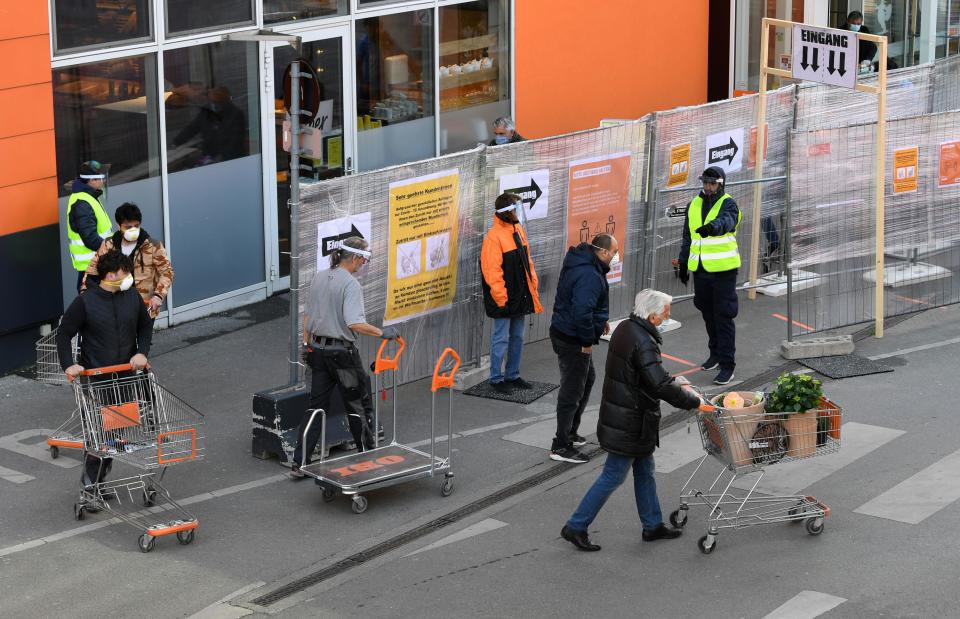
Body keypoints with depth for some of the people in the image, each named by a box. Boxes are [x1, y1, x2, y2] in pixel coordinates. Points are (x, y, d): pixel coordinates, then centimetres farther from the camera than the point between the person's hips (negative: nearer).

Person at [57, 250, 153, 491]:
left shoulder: (133, 298, 4)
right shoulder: (85, 302, -9)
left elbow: (145, 326, 17)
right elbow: (64, 334, -3)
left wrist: (142, 352, 1)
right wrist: (68, 365, -15)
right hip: (95, 380, -5)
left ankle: (99, 481, 22)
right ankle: (90, 486, 5)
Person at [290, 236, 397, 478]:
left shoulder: (318, 278, 7)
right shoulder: (351, 284, -17)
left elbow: (307, 315, 14)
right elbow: (355, 323, -28)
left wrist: (307, 344, 22)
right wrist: (382, 333, -18)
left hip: (317, 350, 7)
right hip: (342, 353, -7)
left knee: (316, 406, 9)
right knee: (358, 406, 9)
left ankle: (300, 463, 4)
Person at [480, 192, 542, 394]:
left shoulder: (518, 230, 8)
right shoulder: (493, 236, -18)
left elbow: (527, 260, 17)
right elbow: (492, 272, -20)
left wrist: (533, 286, 13)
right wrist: (501, 299, -21)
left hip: (520, 297, 8)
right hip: (504, 299, -8)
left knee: (517, 337, 15)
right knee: (501, 339, 0)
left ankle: (513, 375, 26)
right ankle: (496, 379, 10)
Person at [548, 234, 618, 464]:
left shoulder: (582, 265, 8)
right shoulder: (589, 276, -26)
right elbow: (582, 312, -34)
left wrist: (599, 321, 17)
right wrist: (587, 341, -22)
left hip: (563, 331, 11)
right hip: (572, 340, -11)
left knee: (587, 379, 26)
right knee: (572, 391, -2)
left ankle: (570, 434, 36)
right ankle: (561, 447, 6)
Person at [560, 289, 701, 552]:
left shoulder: (625, 329, 5)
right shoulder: (643, 343, -26)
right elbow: (661, 386, -30)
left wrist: (674, 384, 15)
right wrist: (695, 402, -21)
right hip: (630, 424, -10)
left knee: (645, 470, 20)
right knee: (613, 476, 0)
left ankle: (653, 525, 33)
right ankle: (575, 527, 7)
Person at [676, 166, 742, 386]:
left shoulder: (728, 204, -8)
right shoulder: (694, 205, 11)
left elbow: (726, 221, -32)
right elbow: (687, 237, 20)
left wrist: (712, 227, -53)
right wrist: (683, 264, 19)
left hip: (723, 269, -6)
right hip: (700, 269, 6)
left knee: (724, 317, -5)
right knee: (708, 314, 15)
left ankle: (727, 365, -2)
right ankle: (715, 353, 32)